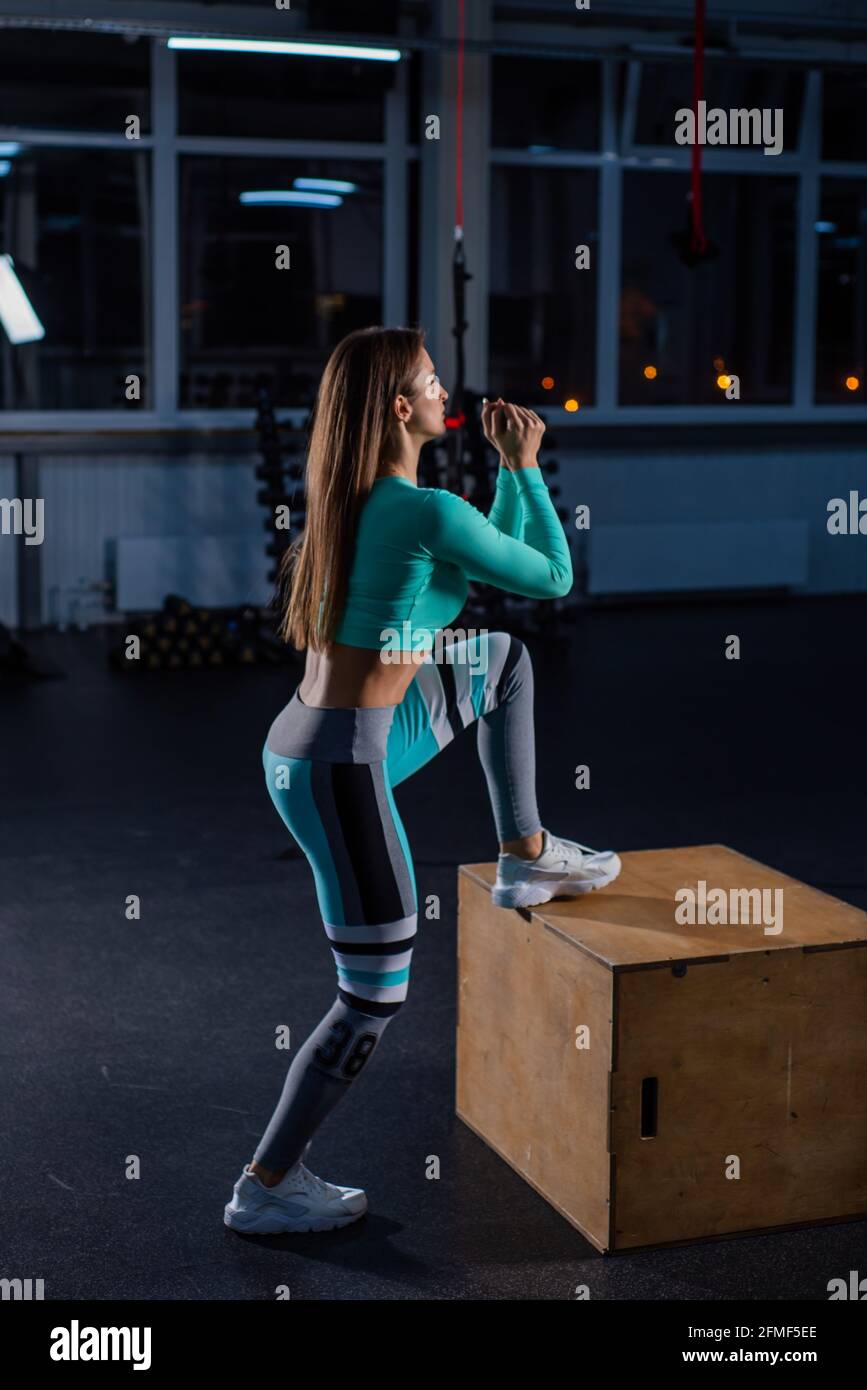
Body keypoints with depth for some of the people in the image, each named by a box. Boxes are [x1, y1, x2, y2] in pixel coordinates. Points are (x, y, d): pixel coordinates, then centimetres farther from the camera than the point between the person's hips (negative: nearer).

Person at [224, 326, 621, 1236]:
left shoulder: (357, 501, 9)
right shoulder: (430, 511, -19)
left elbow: (492, 564, 23)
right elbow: (554, 579, -3)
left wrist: (502, 467, 18)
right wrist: (525, 466, 5)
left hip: (311, 743, 9)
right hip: (341, 768, -9)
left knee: (503, 659, 22)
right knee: (375, 998, 3)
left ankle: (525, 858, 28)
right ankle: (265, 1189, 15)